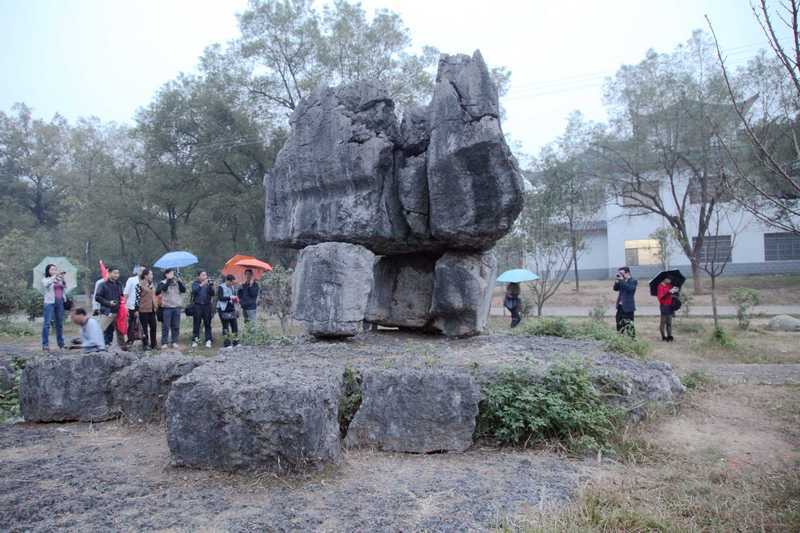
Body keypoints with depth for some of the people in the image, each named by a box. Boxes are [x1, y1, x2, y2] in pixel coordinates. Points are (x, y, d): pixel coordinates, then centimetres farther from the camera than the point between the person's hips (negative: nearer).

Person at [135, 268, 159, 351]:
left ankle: (153, 344, 21)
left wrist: (155, 306, 19)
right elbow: (137, 298, -12)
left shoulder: (151, 284, 12)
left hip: (151, 310, 7)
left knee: (153, 326, 10)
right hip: (143, 310, -7)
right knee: (145, 328, 1)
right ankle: (145, 345, 10)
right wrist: (136, 309, -14)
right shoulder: (139, 285, -10)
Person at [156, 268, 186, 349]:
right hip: (167, 307, -3)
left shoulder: (177, 282, 11)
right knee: (166, 326, -1)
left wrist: (179, 281, -11)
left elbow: (184, 290, -1)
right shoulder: (163, 283, 3)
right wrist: (169, 280, -19)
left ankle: (174, 342, 14)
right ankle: (164, 343, 5)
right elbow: (163, 288, -18)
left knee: (176, 326, 6)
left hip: (177, 307, 3)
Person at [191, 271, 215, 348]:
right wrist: (201, 285, -22)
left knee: (207, 324, 1)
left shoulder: (209, 283, 9)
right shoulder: (195, 283, 6)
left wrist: (210, 286, -15)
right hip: (197, 305, -1)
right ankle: (195, 340, 7)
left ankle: (208, 340, 4)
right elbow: (194, 291, -12)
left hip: (207, 305, 1)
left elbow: (212, 294, 0)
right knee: (196, 324, 1)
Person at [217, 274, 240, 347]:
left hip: (231, 309, 6)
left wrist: (235, 299, 1)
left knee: (235, 325, 2)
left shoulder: (232, 287, 12)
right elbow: (220, 297, -16)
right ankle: (227, 343, 5)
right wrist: (230, 297, -24)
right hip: (223, 310, -6)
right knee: (225, 326, -1)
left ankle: (236, 341, 8)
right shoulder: (221, 287, -6)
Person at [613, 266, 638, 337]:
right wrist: (617, 280, -3)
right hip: (620, 306, 7)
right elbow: (615, 288, 9)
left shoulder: (633, 281, -7)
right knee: (620, 324, 13)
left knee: (628, 325, -6)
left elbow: (629, 288, -24)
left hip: (628, 307, -7)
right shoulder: (622, 281, 12)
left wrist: (622, 280, -22)